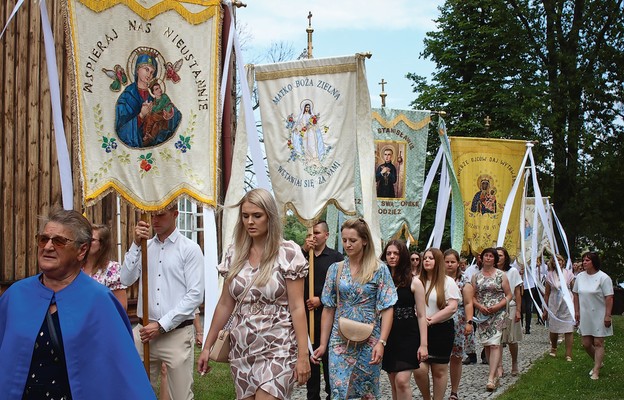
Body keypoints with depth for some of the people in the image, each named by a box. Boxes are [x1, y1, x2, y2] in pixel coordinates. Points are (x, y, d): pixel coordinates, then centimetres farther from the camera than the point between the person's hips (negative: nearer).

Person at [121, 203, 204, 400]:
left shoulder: (190, 249, -3)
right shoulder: (144, 247, 10)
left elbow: (195, 295, -9)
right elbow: (127, 280, -1)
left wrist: (162, 325, -12)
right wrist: (136, 244, -10)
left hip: (176, 333, -4)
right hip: (143, 332, 4)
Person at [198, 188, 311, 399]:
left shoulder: (288, 252, -8)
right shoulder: (234, 253, 6)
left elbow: (297, 307, -9)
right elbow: (225, 305, 11)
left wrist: (303, 354, -13)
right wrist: (207, 346, 11)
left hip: (277, 347, -5)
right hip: (241, 347, 5)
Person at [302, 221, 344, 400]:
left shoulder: (336, 257, 3)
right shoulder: (302, 255, 12)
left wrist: (321, 300, -9)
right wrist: (304, 250, -14)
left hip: (327, 313, -3)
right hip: (306, 313, 3)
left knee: (328, 356, 0)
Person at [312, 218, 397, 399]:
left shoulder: (379, 270, -3)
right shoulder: (335, 269, 4)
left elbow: (387, 309, -7)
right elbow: (328, 309, 6)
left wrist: (381, 342, -16)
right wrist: (323, 344, 2)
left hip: (369, 341, -1)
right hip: (340, 341, 2)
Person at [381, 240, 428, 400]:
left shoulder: (414, 282, -3)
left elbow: (421, 315, -3)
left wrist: (423, 344, -9)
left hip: (408, 336, -4)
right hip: (388, 335, 4)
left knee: (402, 381, -16)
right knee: (394, 384, 10)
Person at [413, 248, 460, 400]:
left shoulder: (447, 282, -2)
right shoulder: (418, 281, 9)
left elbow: (452, 307, -10)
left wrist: (431, 319, -15)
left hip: (442, 330, -2)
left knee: (439, 370, 3)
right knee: (419, 369, -8)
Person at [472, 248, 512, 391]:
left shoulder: (501, 275, 2)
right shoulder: (476, 276, 8)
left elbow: (508, 295, 2)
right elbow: (472, 296, 8)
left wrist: (498, 306, -13)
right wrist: (480, 306, -11)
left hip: (497, 313, -3)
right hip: (482, 314, 4)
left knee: (494, 344, -13)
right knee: (486, 345, 7)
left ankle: (491, 378, -20)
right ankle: (495, 375, 19)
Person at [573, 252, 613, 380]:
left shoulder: (603, 277, -13)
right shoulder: (580, 277, 5)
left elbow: (609, 298, -14)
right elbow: (576, 295, 13)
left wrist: (607, 315, -18)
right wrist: (577, 312, 10)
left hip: (599, 316, -6)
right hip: (585, 316, 6)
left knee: (598, 343, -2)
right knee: (586, 344, 8)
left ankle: (596, 371, 4)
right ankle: (598, 363, 32)